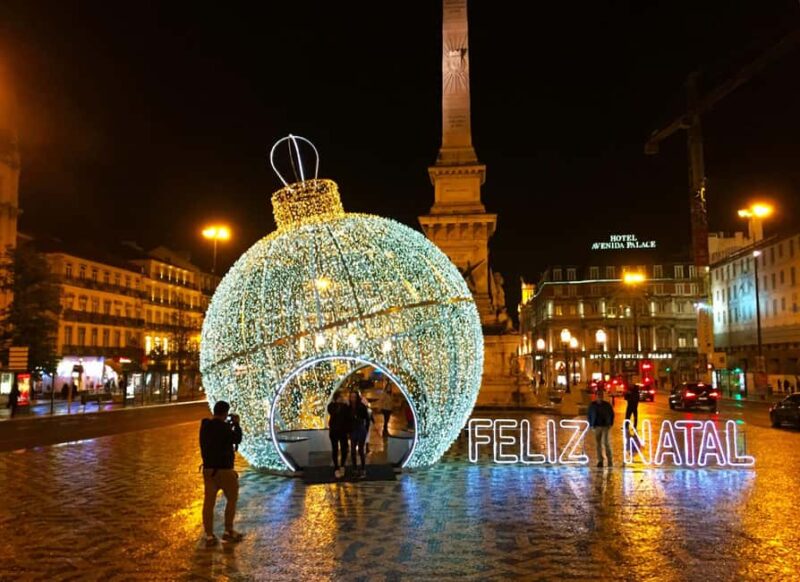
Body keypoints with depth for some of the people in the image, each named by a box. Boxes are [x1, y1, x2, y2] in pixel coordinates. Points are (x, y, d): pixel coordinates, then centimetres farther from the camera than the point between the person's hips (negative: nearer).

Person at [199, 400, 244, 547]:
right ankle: (228, 532, 15)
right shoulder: (222, 427, -20)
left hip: (208, 469, 7)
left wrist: (228, 424, 16)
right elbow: (237, 439, -8)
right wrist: (236, 423, 2)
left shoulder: (205, 425, 3)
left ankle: (209, 536, 9)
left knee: (209, 502, 7)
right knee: (232, 499, 11)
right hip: (223, 469, -7)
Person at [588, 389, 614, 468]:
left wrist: (610, 424, -1)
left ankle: (609, 460, 2)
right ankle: (600, 460, 14)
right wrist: (591, 424, 1)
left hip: (605, 426, -2)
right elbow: (589, 415, 7)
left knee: (605, 442, -10)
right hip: (597, 426, 2)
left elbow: (612, 414, 6)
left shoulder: (607, 405, -3)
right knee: (598, 444, 7)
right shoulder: (592, 405, 0)